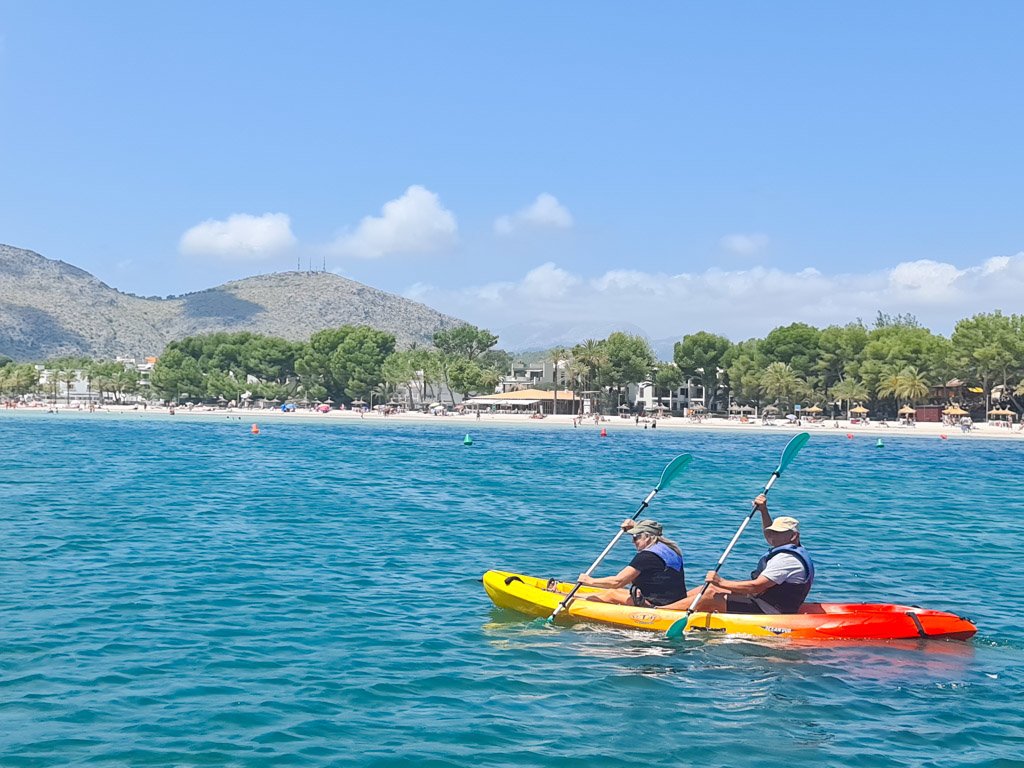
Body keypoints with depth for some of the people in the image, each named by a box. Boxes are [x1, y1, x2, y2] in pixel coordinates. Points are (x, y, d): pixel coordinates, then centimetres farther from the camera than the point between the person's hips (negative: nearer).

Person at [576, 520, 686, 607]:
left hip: (659, 604, -9)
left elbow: (617, 581, -16)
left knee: (611, 595, 3)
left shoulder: (647, 556, -17)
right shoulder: (667, 547, 10)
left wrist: (591, 581, -4)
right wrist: (635, 526, 28)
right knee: (618, 591, 18)